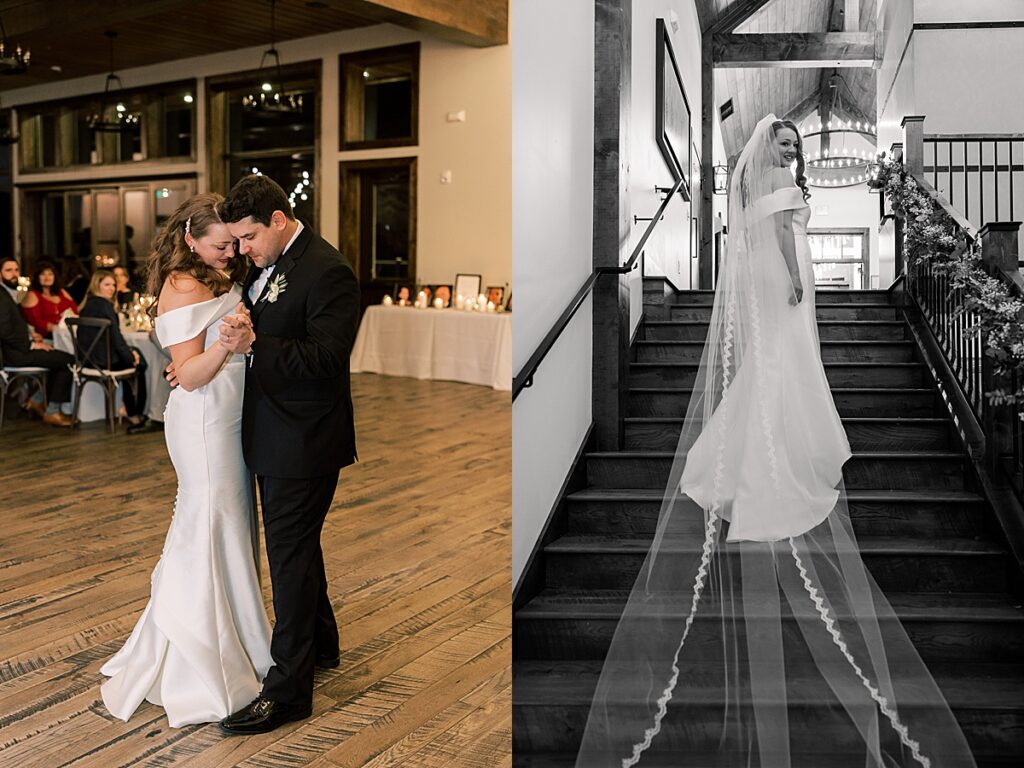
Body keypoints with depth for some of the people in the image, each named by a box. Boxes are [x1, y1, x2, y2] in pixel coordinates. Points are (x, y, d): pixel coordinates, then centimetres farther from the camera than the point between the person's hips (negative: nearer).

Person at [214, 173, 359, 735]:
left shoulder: (327, 272, -18)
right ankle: (320, 642, 41)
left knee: (290, 553, -3)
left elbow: (325, 358, -25)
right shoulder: (265, 266, 10)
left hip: (304, 440, -9)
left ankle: (289, 688, 8)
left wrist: (253, 342, -29)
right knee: (297, 545, 22)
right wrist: (234, 332, -3)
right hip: (274, 435, 10)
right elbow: (255, 325, 18)